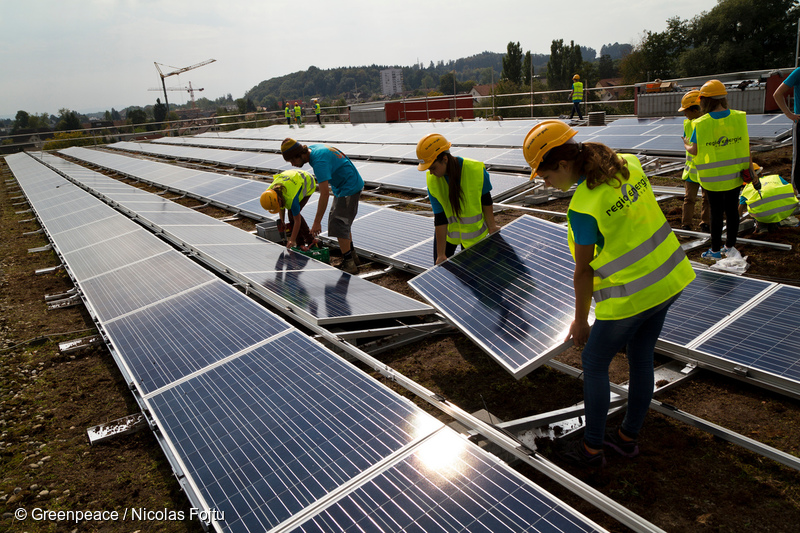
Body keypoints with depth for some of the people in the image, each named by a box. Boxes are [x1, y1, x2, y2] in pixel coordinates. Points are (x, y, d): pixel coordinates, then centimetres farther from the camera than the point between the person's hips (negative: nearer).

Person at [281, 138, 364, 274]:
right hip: (342, 187, 11)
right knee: (343, 223, 17)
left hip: (349, 188, -10)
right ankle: (352, 257, 27)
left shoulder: (319, 161, -29)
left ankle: (349, 264, -6)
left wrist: (317, 222, -30)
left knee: (338, 225, -11)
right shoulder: (312, 149, 1)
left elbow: (325, 194, -32)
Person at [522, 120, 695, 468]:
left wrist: (580, 320, -3)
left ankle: (592, 448, 27)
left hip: (629, 295, -8)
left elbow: (584, 272, -16)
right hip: (668, 279, 8)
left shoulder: (582, 207, -25)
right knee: (641, 359, 21)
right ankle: (628, 438, 40)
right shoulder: (628, 164, -2)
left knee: (594, 364, 12)